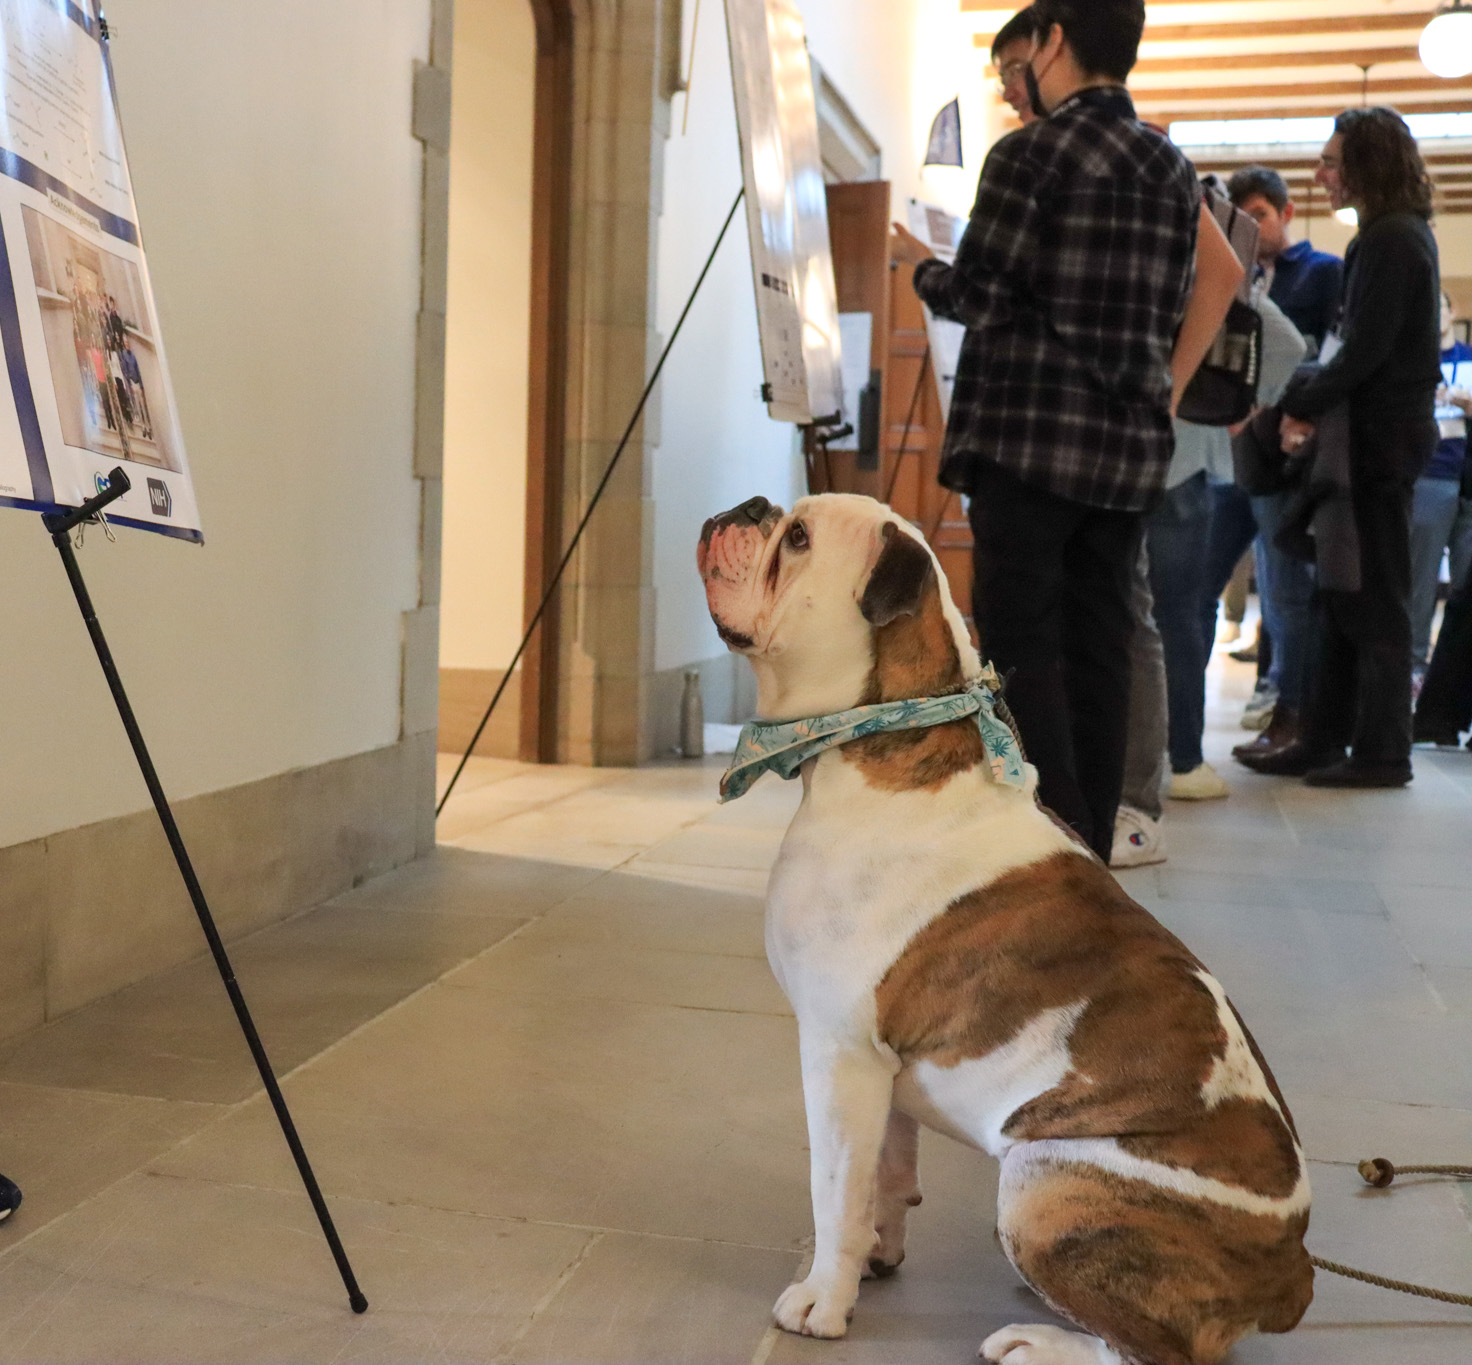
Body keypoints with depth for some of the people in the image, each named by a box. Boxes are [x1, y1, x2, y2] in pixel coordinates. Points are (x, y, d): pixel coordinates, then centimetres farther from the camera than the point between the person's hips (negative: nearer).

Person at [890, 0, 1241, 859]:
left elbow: (979, 300, -8)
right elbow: (1221, 279, 13)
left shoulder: (1033, 153, -6)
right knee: (1101, 649, 8)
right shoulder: (1173, 166, 15)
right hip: (1131, 446, 6)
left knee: (1021, 644, -4)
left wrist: (920, 264, 11)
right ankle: (1093, 859, 11)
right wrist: (1164, 391, 18)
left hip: (1030, 437, -6)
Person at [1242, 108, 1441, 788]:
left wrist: (1303, 407, -10)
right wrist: (1303, 400, 5)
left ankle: (1381, 753, 5)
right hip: (1372, 437, 10)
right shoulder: (1398, 234, 17)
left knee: (1373, 603, -3)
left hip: (1378, 442, -10)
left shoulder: (1391, 240, -14)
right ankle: (1324, 741, 18)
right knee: (1342, 597, 12)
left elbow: (1365, 349, -20)